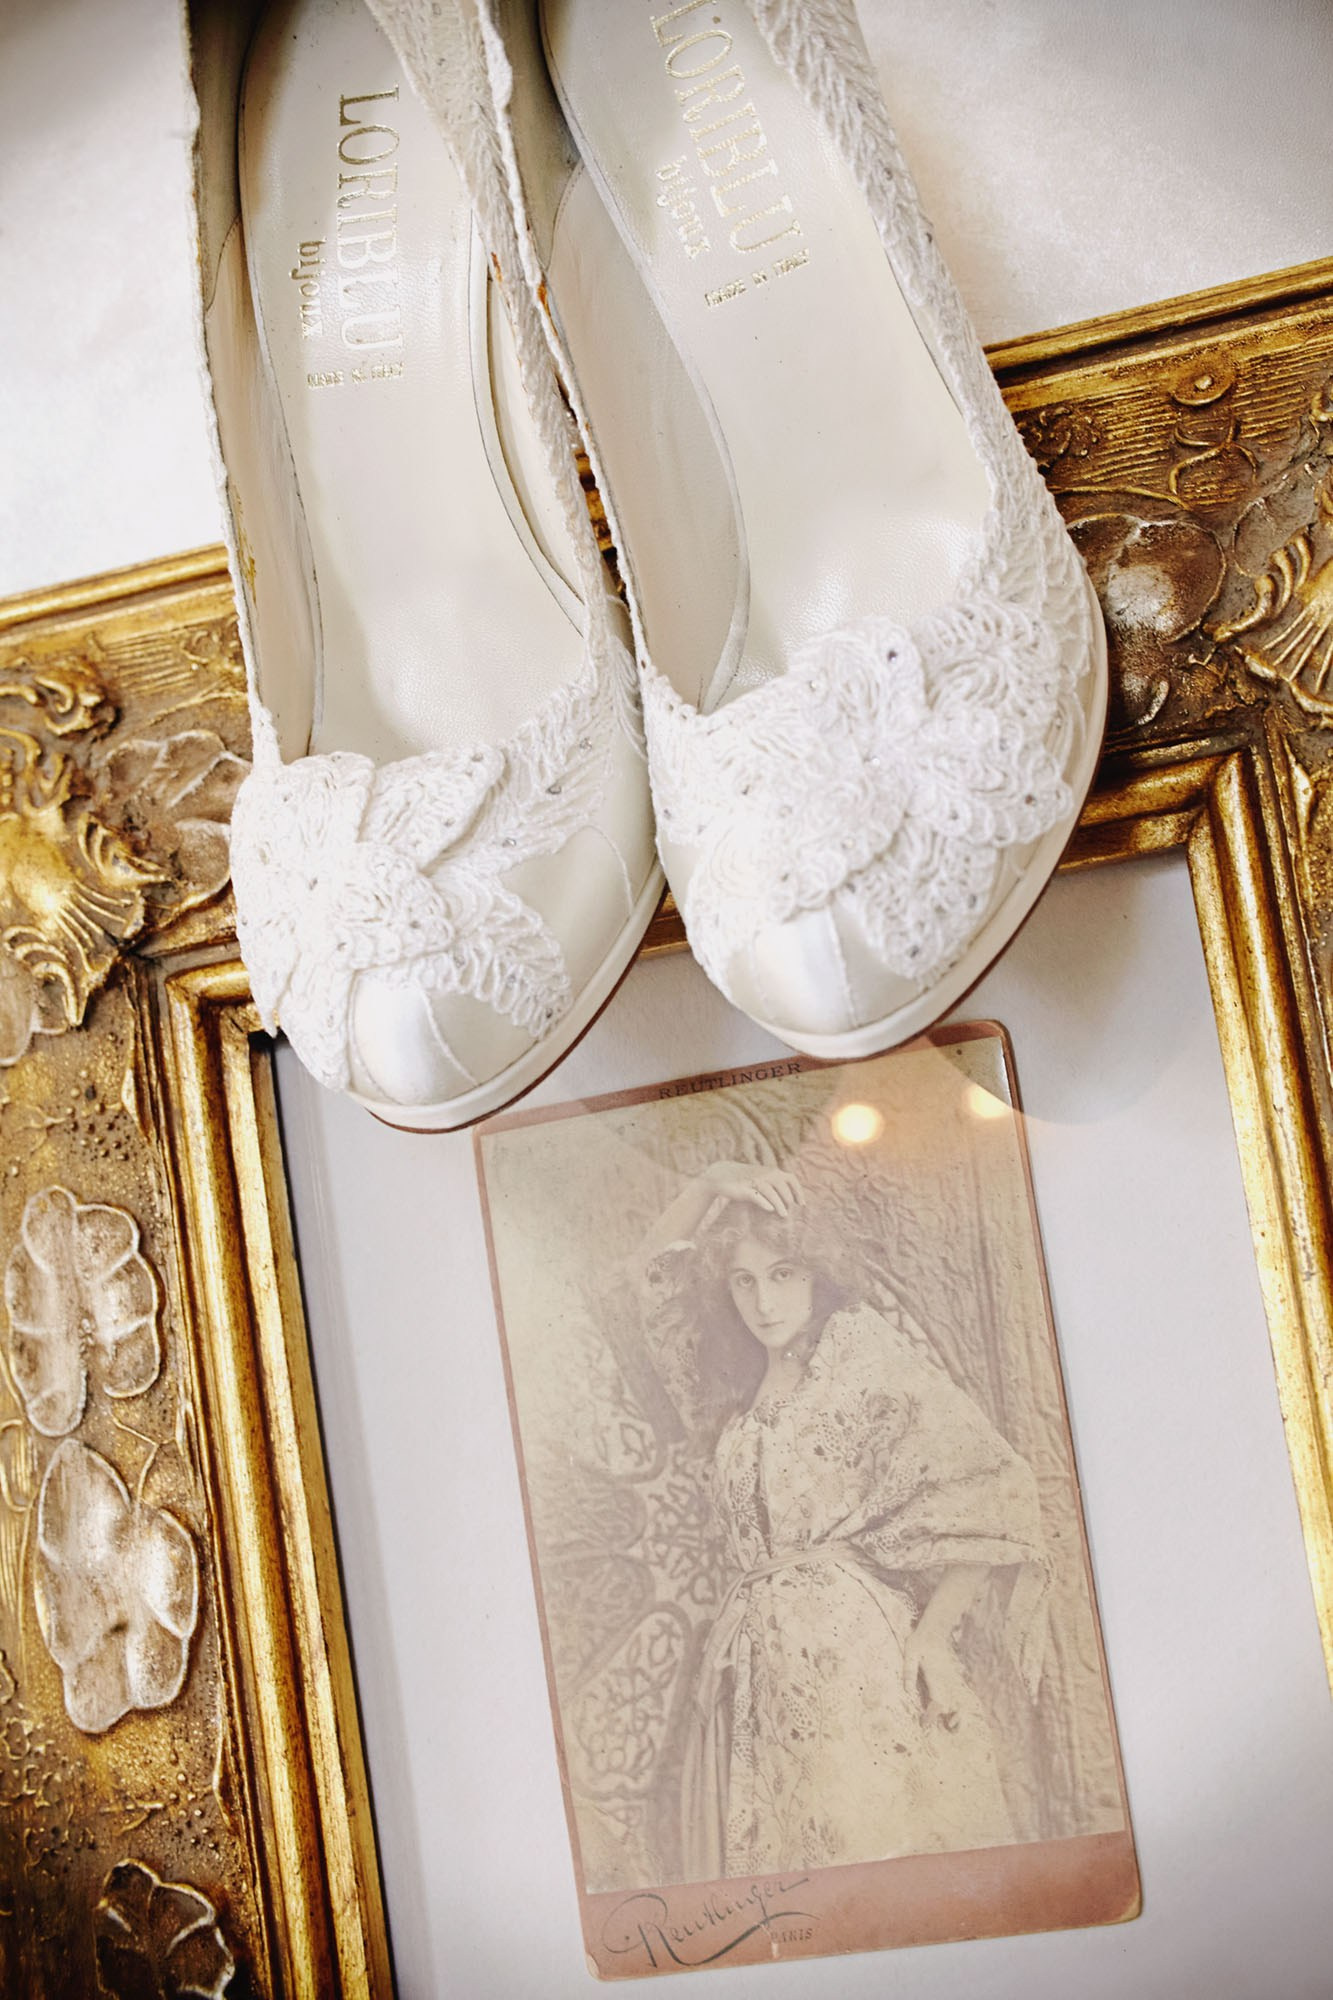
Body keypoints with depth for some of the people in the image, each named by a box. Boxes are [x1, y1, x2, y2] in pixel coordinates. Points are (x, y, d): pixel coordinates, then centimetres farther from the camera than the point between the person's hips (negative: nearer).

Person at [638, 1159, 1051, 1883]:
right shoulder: (750, 1380, 15)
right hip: (757, 1670, 7)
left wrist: (932, 1634, -17)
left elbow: (990, 1490, -13)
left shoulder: (864, 1344, -6)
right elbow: (656, 1256, 33)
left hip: (856, 1655, -7)